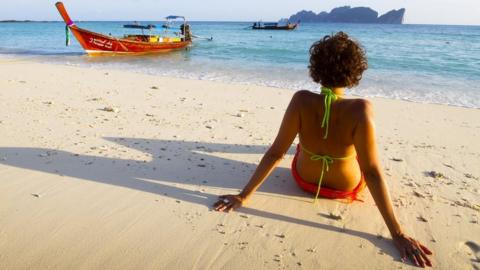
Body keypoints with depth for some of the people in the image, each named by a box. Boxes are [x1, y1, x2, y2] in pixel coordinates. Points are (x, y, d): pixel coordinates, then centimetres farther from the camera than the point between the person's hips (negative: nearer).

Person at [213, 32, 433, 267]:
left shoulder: (301, 100, -29)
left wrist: (245, 195, -17)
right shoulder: (361, 110, -33)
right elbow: (372, 172, -32)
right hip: (346, 186, 0)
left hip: (304, 178, 1)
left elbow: (275, 153, -26)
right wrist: (397, 233, -24)